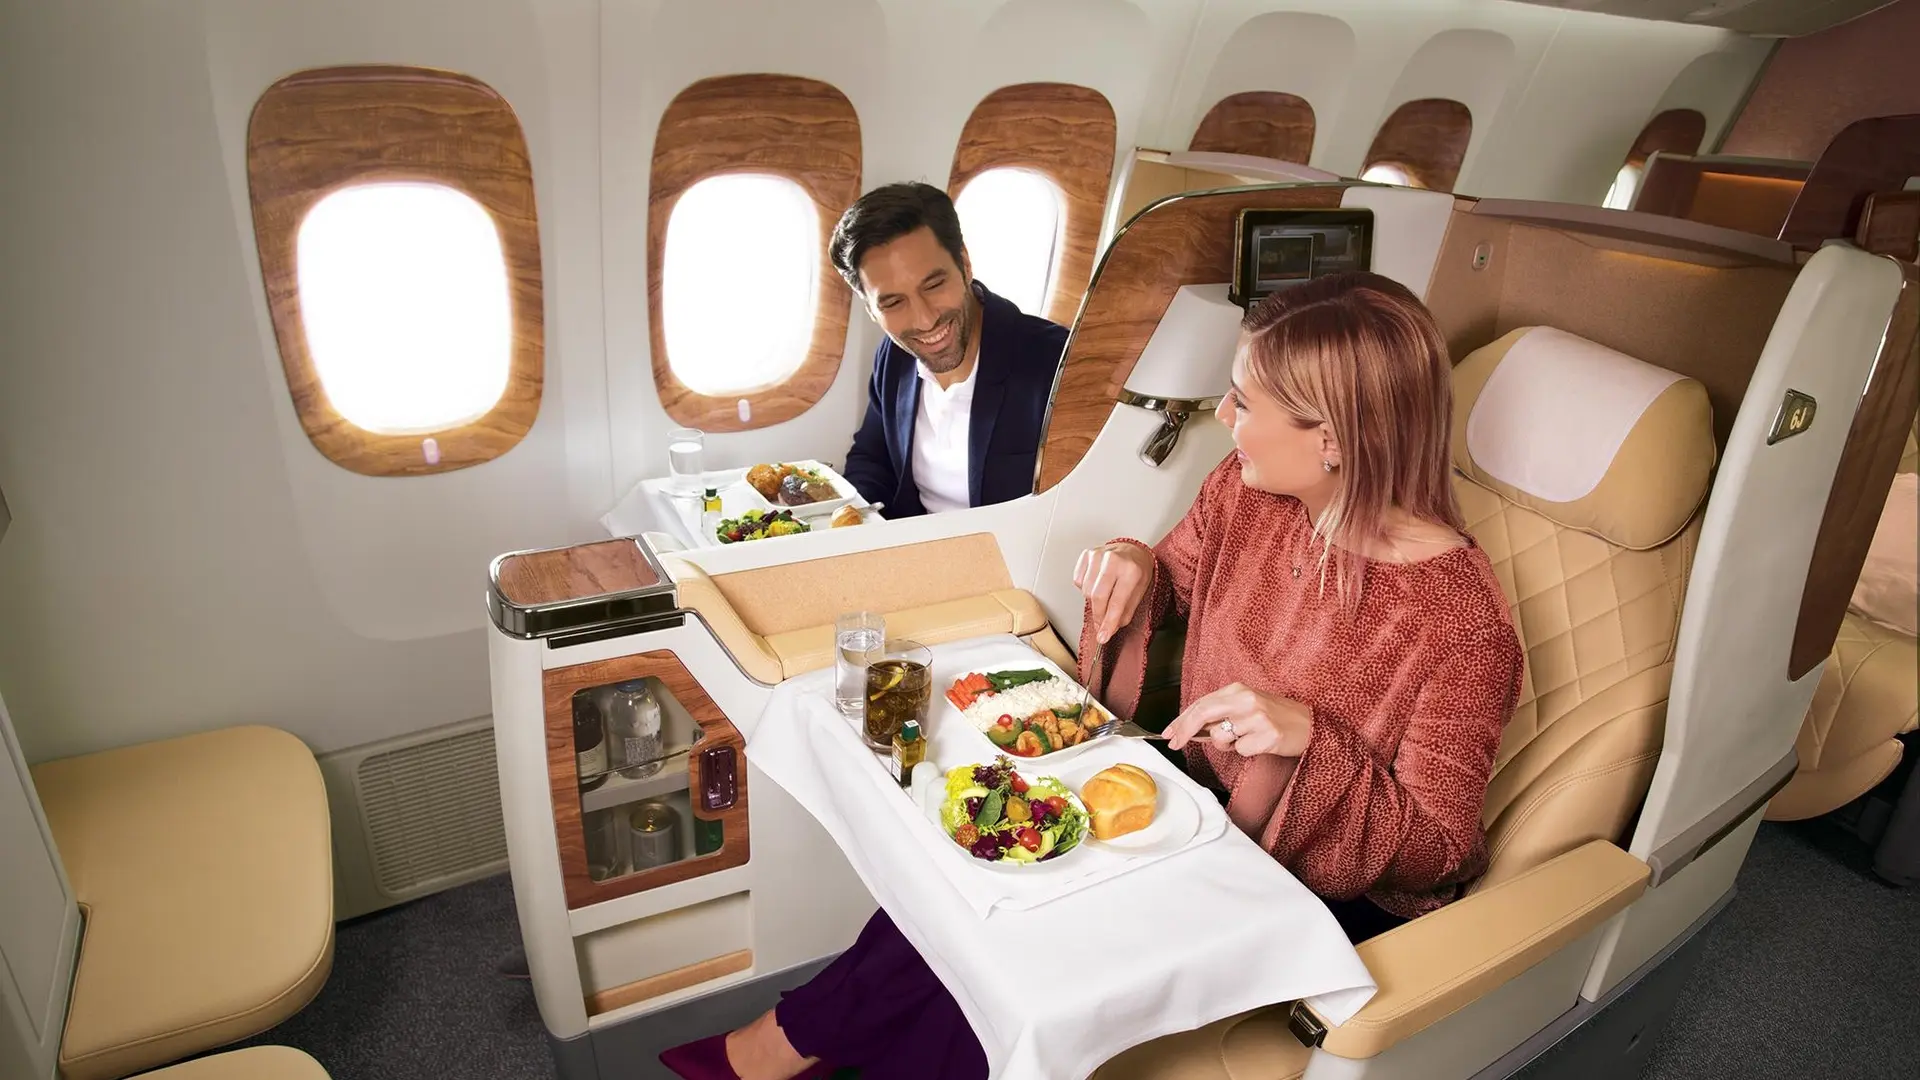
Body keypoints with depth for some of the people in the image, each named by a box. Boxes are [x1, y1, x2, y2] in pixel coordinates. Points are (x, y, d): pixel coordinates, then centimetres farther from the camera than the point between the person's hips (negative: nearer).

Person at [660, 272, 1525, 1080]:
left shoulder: (1463, 624, -27)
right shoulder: (1248, 489, -9)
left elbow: (1435, 850, -18)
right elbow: (1177, 580, 10)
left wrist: (1310, 738, -36)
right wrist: (1135, 567, -14)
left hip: (1336, 896, -5)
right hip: (1207, 808, 6)